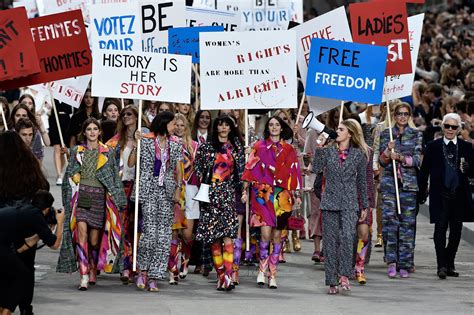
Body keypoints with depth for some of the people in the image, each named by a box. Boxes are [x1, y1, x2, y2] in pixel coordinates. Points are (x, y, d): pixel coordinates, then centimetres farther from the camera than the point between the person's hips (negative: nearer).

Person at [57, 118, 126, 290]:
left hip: (99, 196, 1)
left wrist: (117, 199, 3)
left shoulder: (107, 152, 9)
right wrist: (68, 197, 3)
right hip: (81, 195, -1)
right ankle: (84, 276, -21)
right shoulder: (77, 151, 11)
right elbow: (69, 175, 13)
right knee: (82, 232, -16)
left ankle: (93, 271, 28)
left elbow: (115, 177, 10)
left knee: (94, 238, 4)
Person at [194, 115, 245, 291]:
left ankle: (228, 276, -22)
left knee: (227, 234, -15)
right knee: (214, 237, 1)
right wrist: (203, 184, 3)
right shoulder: (206, 147, 7)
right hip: (211, 194, 1)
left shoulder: (236, 147, 11)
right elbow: (197, 166, 13)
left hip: (229, 193, -1)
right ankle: (220, 275, 8)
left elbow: (242, 170, 16)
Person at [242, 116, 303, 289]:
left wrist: (296, 195, 6)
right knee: (266, 233, -13)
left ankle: (272, 274, 8)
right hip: (263, 195, -2)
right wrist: (245, 191, -1)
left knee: (277, 235, 2)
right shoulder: (259, 147, 7)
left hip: (281, 196, 2)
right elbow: (250, 169, 5)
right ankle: (262, 269, 3)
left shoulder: (289, 150, 10)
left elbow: (294, 174, 11)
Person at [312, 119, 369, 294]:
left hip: (349, 203, -1)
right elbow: (316, 169, -7)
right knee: (330, 241, 1)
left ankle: (344, 275, -13)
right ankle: (332, 281, 7)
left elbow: (362, 181, 11)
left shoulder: (358, 154, 5)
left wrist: (365, 206, 12)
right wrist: (319, 148, -10)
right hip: (330, 201, 1)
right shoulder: (328, 151, 6)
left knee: (347, 237, -21)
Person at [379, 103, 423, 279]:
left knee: (407, 223, 0)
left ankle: (404, 265, 6)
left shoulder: (416, 135, 8)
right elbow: (382, 161, 6)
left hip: (408, 184, 0)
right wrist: (388, 150, -14)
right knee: (389, 219, -15)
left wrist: (400, 157, -14)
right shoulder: (386, 134, 10)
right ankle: (392, 261, -9)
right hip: (389, 183, 0)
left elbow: (417, 160, 1)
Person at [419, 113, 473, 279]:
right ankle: (441, 265, -9)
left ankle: (450, 264, 21)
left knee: (456, 231, 8)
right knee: (440, 229, -9)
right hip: (440, 196, -2)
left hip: (459, 196, 2)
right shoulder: (433, 146, 5)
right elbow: (424, 170, 8)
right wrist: (422, 190, 4)